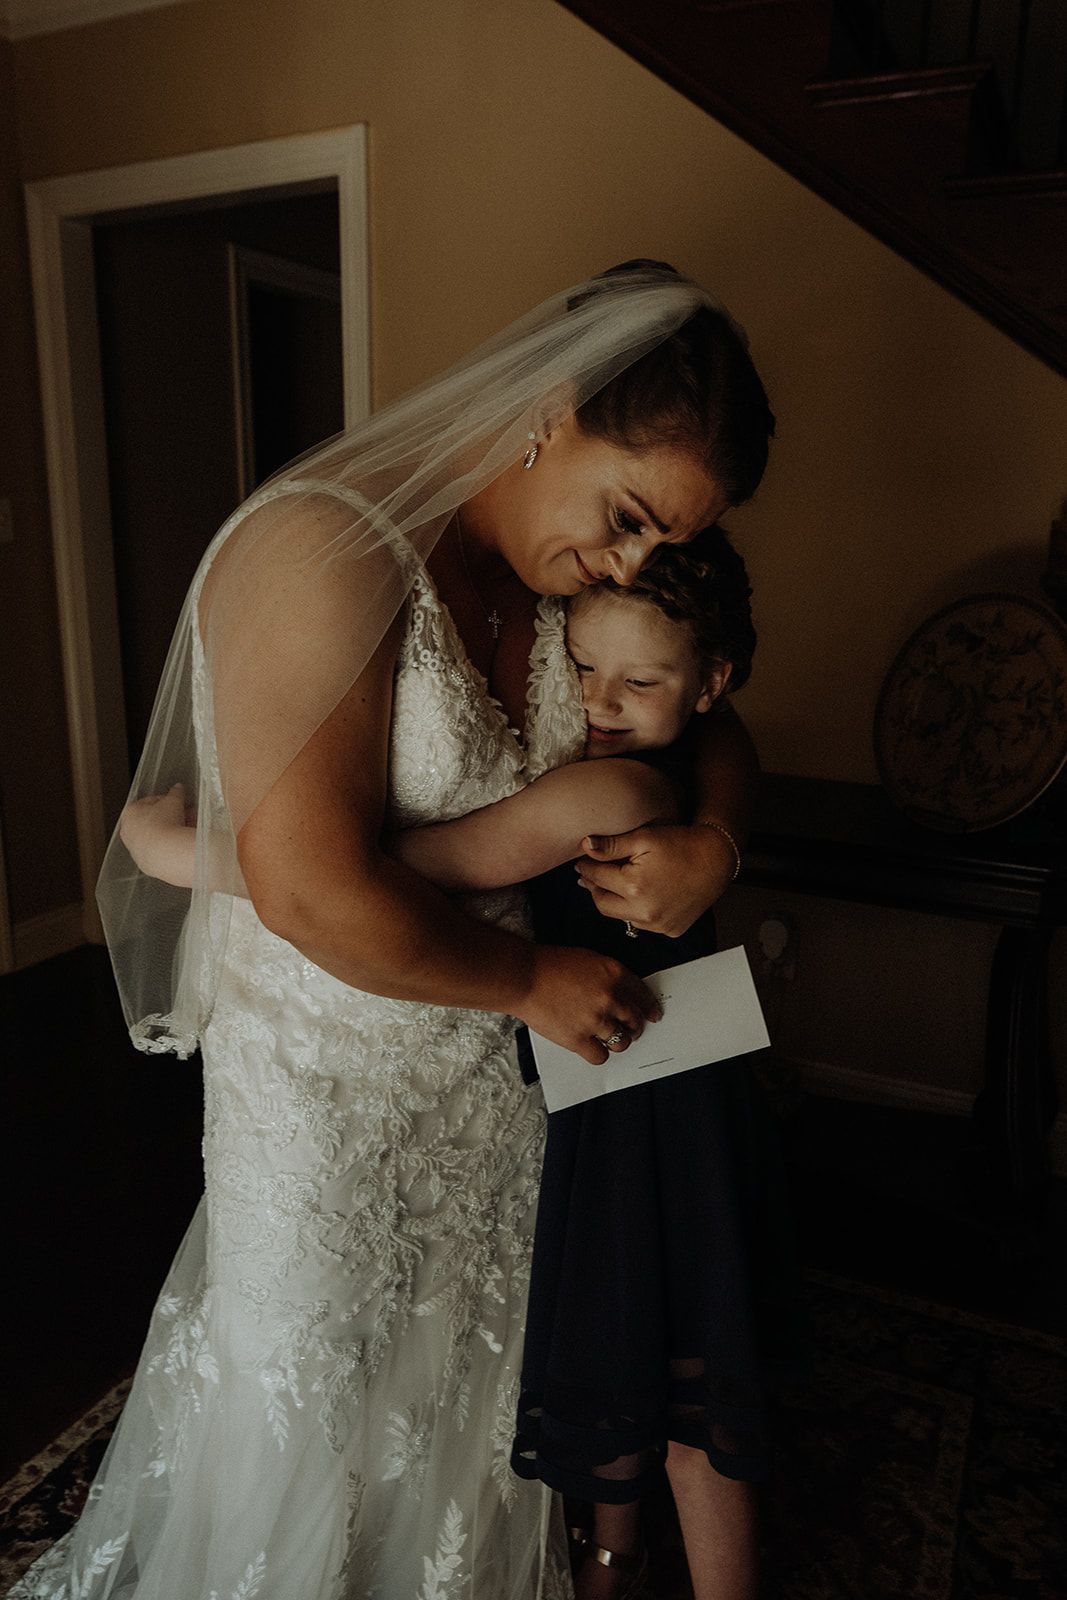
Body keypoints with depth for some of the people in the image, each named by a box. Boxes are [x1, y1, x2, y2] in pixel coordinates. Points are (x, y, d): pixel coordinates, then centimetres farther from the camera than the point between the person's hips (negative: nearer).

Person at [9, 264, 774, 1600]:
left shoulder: (565, 572, -3)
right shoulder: (325, 553, -27)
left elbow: (708, 725, 8)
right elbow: (313, 893, -32)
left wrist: (710, 837, -14)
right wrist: (531, 979, -19)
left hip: (495, 1065, 7)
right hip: (326, 1069, -6)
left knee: (467, 1373, 27)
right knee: (309, 1395, 20)